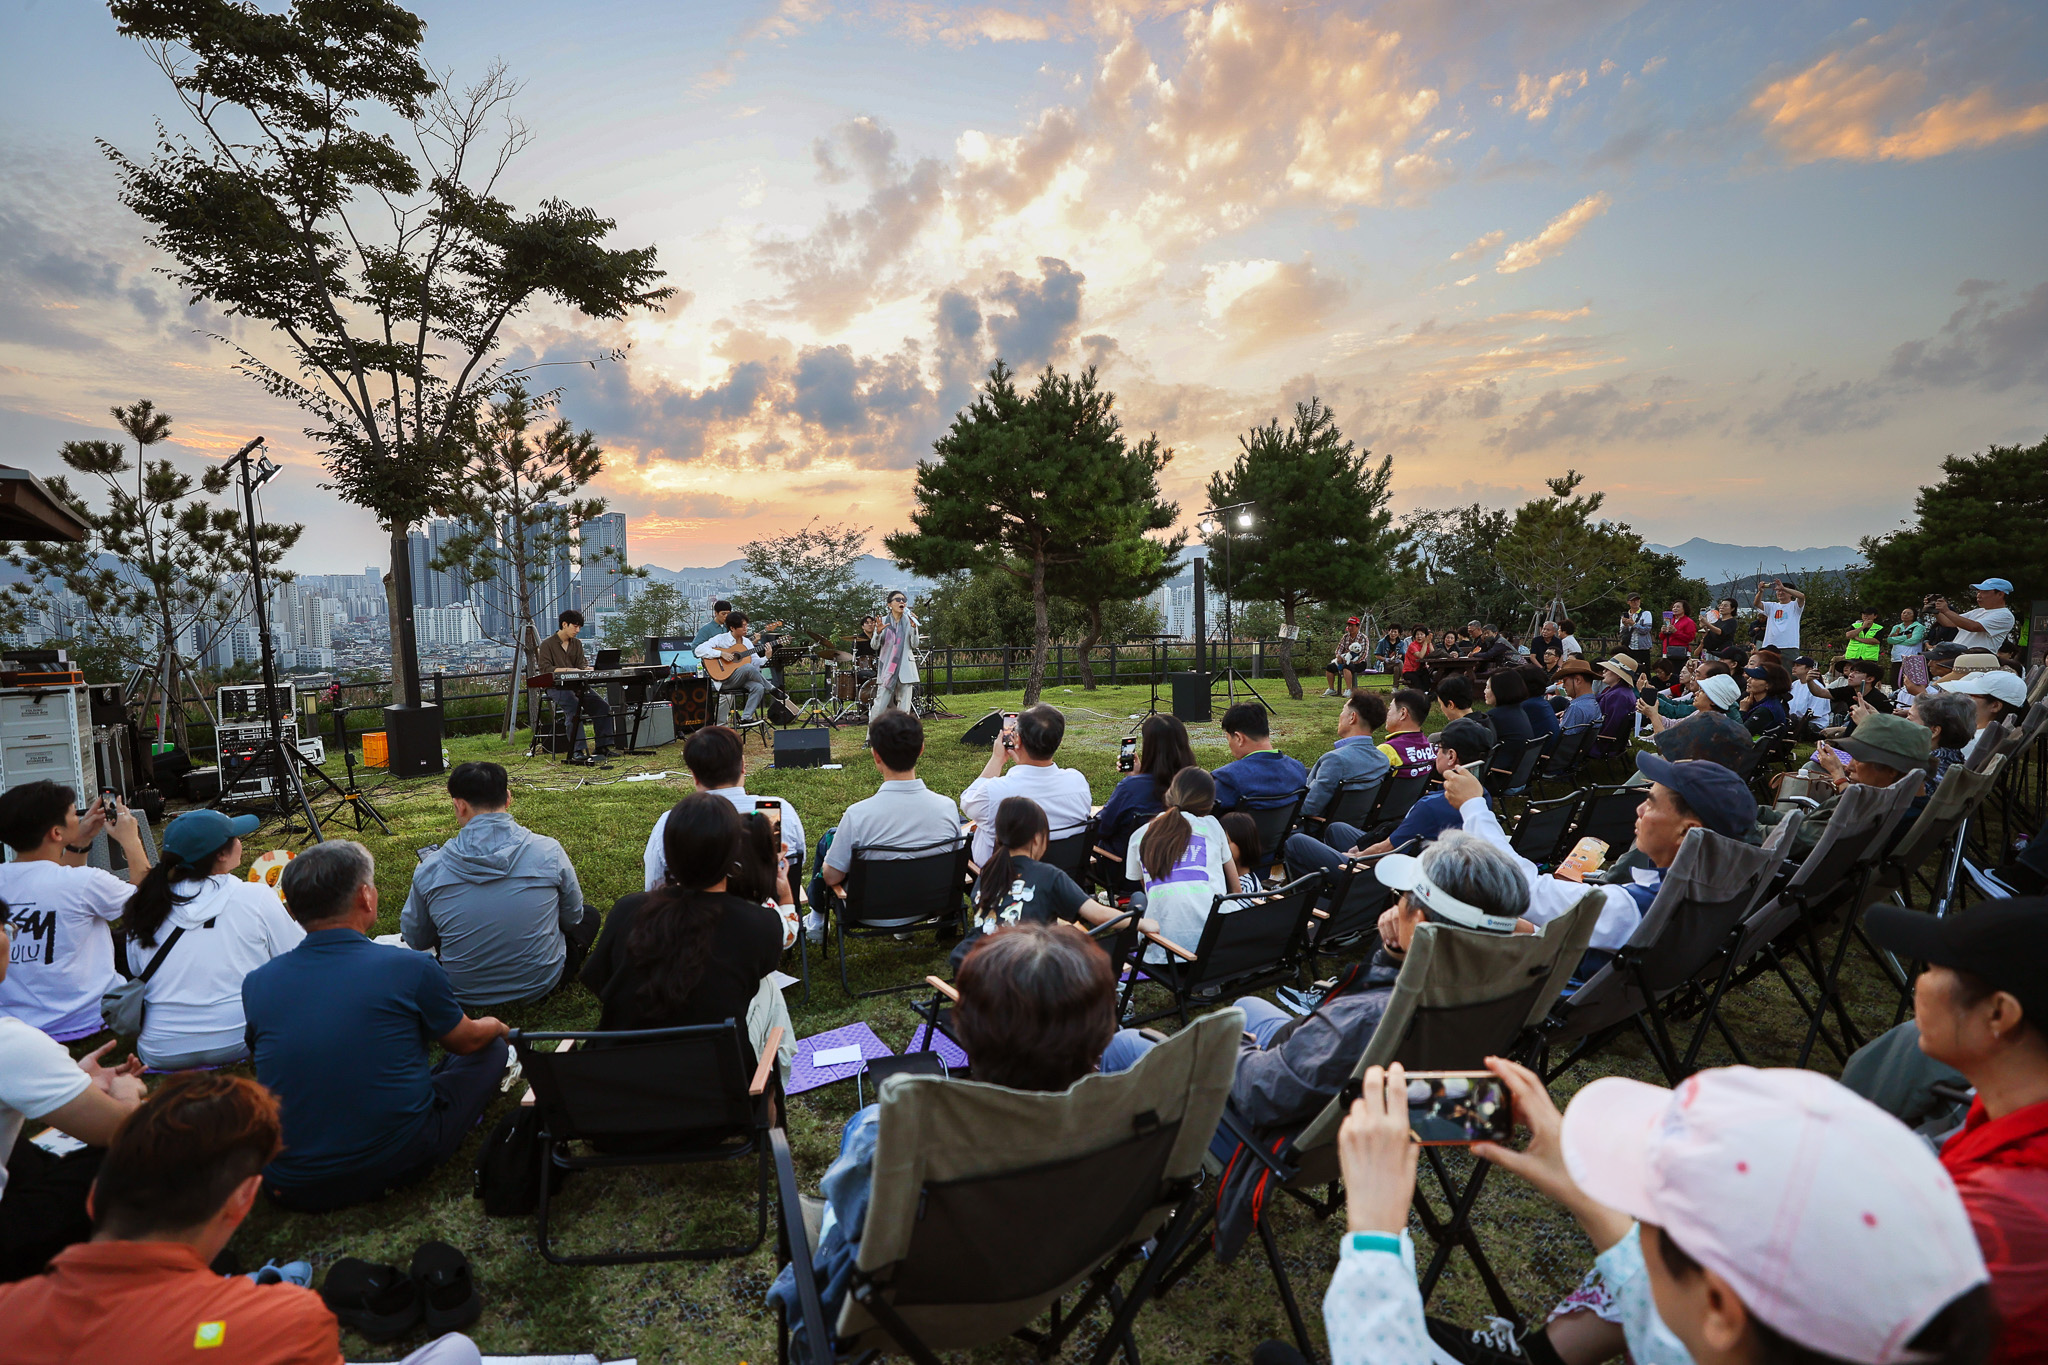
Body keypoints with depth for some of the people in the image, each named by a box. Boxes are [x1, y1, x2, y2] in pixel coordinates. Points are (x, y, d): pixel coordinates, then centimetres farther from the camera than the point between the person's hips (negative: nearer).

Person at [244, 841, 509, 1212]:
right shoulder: (412, 968, -17)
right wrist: (495, 1026, 28)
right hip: (398, 1164, -2)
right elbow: (465, 1041, 3)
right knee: (492, 1048, 16)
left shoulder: (255, 984, -6)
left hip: (294, 1189, 2)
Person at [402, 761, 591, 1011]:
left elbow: (415, 940, 0)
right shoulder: (549, 851, -18)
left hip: (465, 995, 1)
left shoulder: (431, 868, -16)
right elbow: (572, 918, -2)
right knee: (589, 916, 24)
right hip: (539, 985, -1)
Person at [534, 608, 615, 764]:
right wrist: (567, 670, -24)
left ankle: (603, 747, -13)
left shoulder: (577, 644, 18)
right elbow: (545, 668, -11)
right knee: (574, 706, -33)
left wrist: (587, 669, -14)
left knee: (602, 705, -16)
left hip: (577, 685, 6)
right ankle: (576, 751, -35)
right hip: (557, 686, -6)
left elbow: (580, 665, 11)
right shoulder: (547, 644, 0)